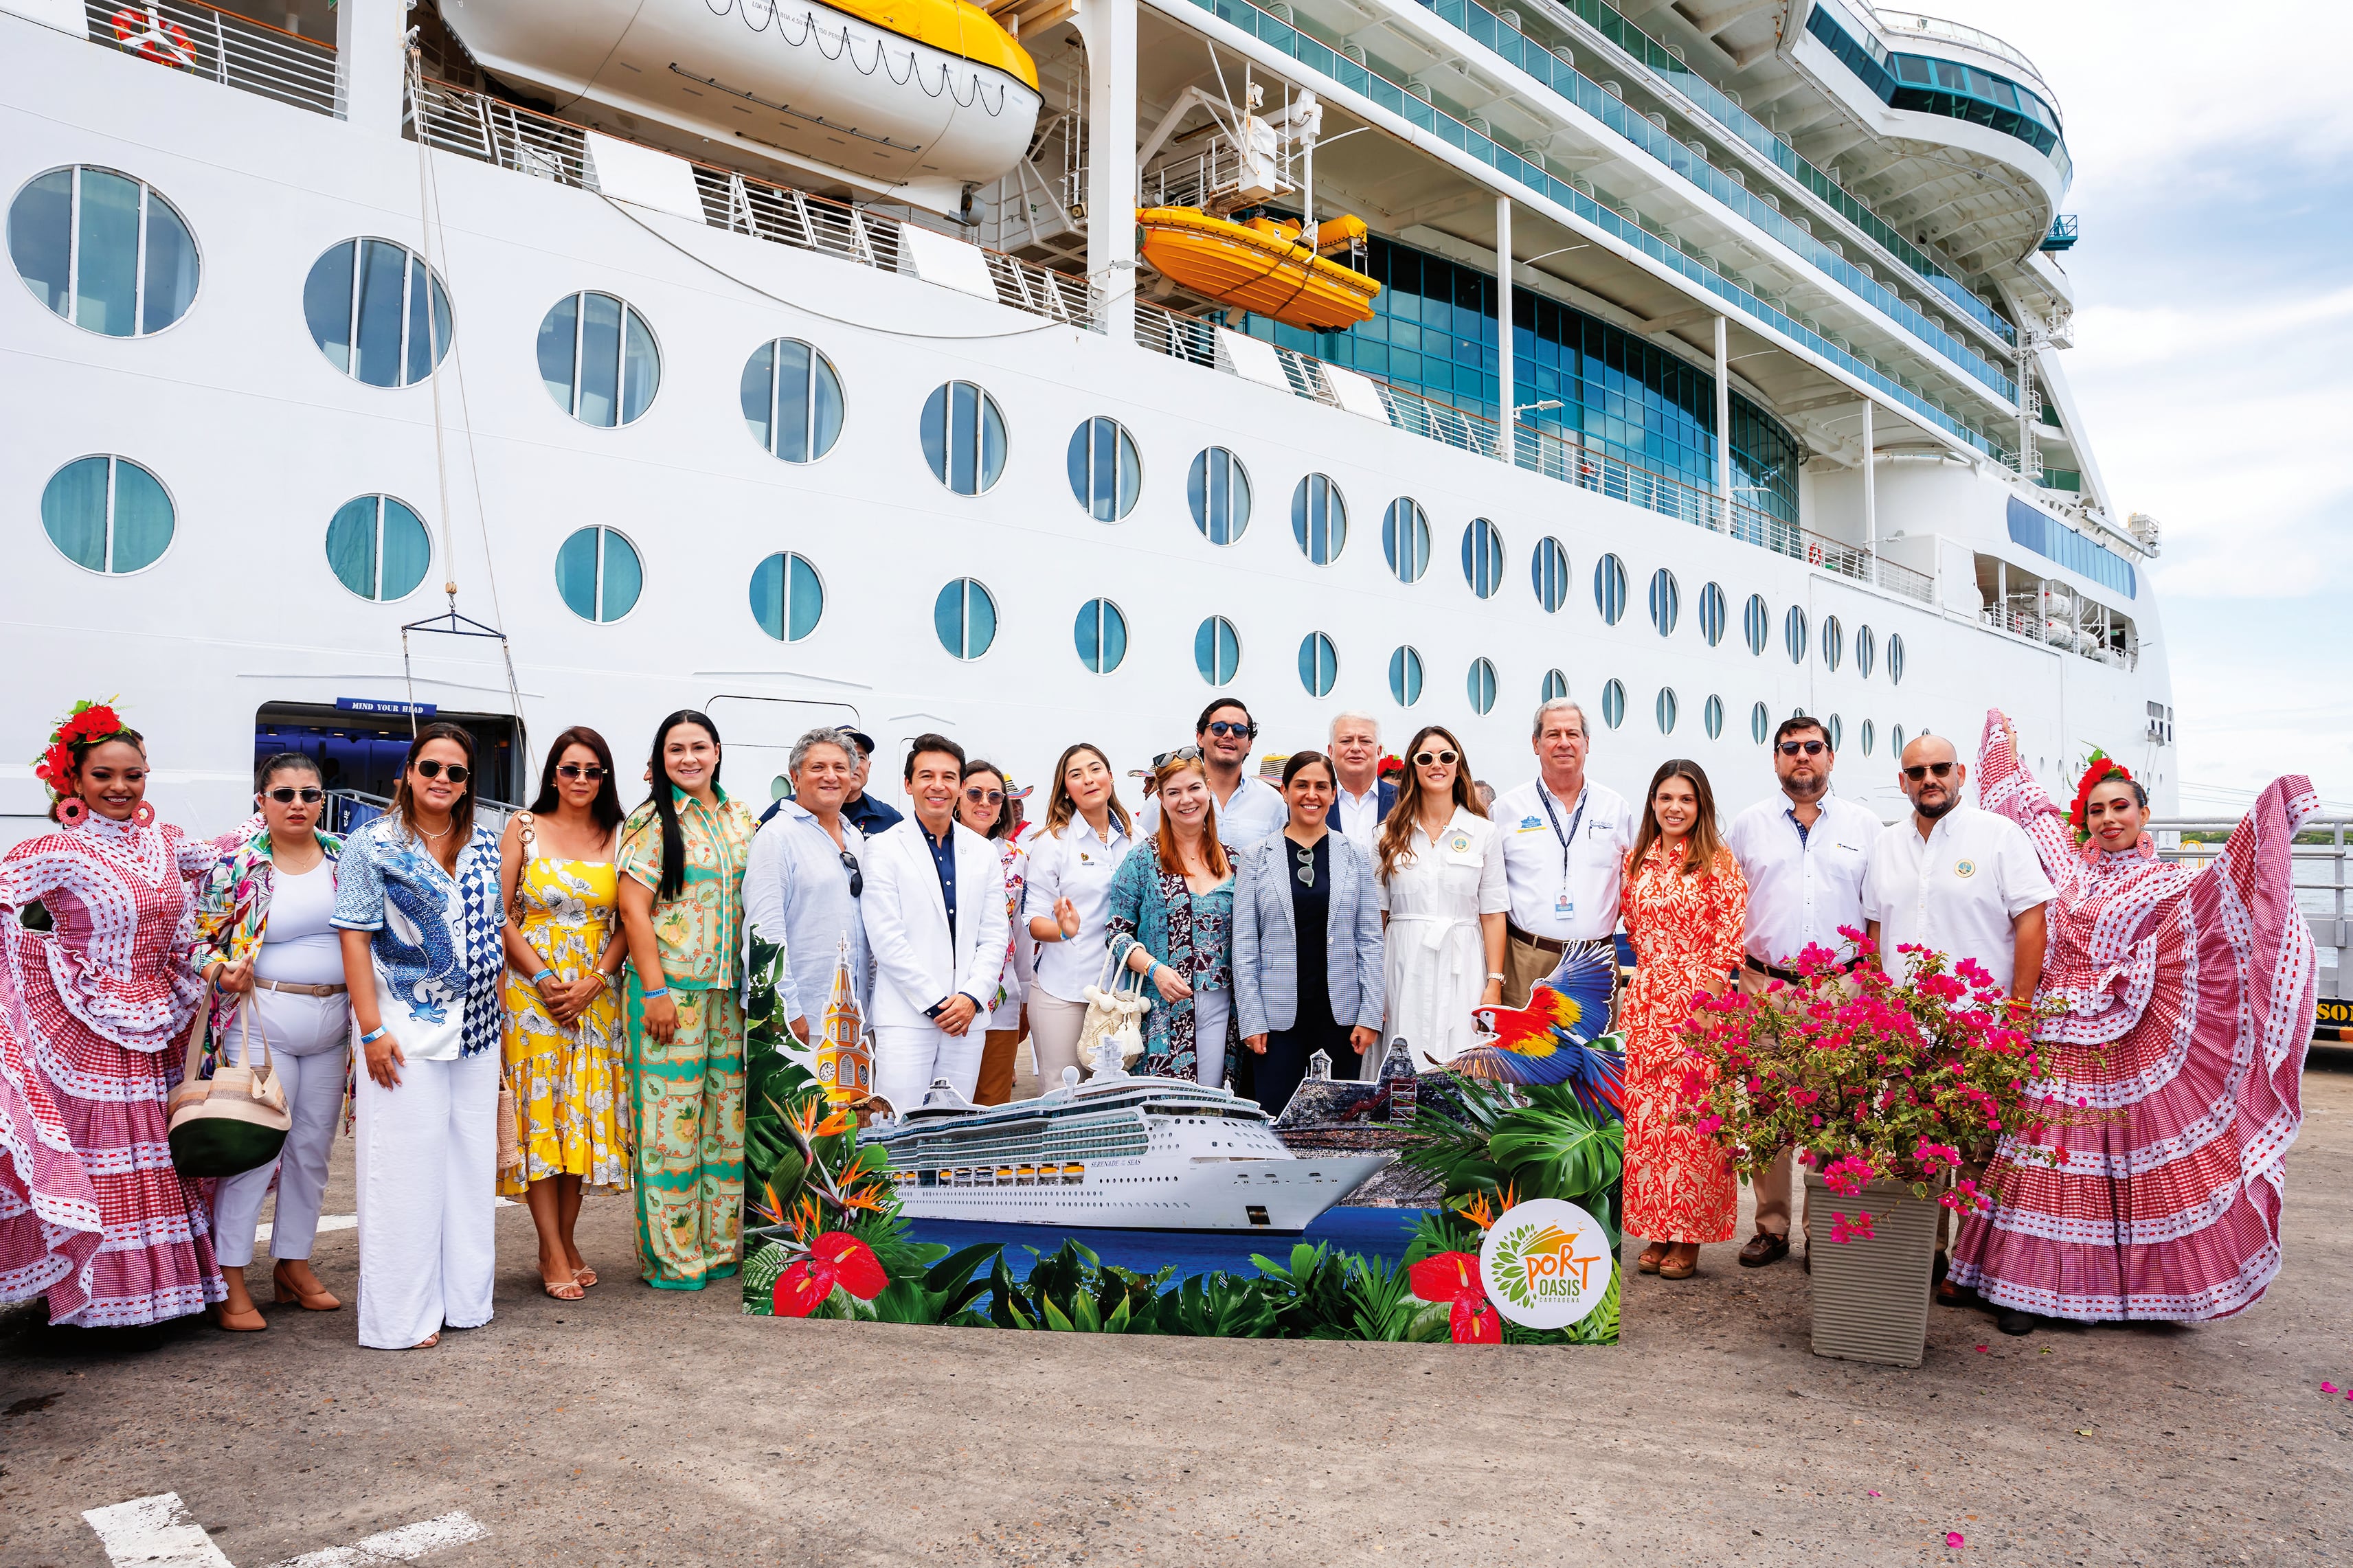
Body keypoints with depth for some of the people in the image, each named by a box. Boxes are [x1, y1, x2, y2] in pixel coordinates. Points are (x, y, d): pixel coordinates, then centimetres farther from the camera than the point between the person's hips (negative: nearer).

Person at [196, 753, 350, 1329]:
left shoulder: (345, 858, 6)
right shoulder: (235, 866, -4)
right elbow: (201, 941, -1)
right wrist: (225, 972, -21)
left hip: (333, 1022, 4)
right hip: (262, 1018, -4)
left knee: (314, 1147, 11)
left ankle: (294, 1264, 24)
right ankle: (231, 1280, 8)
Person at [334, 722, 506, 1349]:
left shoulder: (485, 845, 9)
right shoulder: (372, 844, -4)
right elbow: (355, 938, -8)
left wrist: (496, 1010, 10)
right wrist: (373, 1030, -14)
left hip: (476, 1027, 5)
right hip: (407, 1027, -5)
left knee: (472, 1160, 10)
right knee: (407, 1166, -1)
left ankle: (465, 1295, 22)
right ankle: (401, 1315, 10)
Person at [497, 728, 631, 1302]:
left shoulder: (618, 838, 6)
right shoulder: (524, 829, 2)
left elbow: (628, 923, 4)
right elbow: (500, 914, -2)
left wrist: (591, 984, -8)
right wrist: (544, 979, -11)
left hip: (595, 994, 2)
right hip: (531, 989, -2)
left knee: (584, 1111, 5)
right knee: (539, 1111, -2)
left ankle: (567, 1240, 16)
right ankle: (552, 1252, 3)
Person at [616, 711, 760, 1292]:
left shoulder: (743, 820, 12)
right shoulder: (652, 822, -3)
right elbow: (633, 907, -8)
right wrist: (654, 990, -14)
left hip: (733, 989, 5)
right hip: (670, 987, -5)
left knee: (729, 1117, 10)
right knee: (672, 1118, -2)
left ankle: (723, 1244, 21)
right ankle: (671, 1257, 10)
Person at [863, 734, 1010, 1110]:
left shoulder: (984, 852, 13)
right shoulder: (883, 848, 0)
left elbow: (994, 935, 9)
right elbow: (886, 938, -7)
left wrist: (973, 997, -6)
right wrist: (935, 1004, -10)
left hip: (967, 1015, 4)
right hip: (906, 1016, -4)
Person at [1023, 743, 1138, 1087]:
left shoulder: (1134, 838, 8)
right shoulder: (1053, 841, -3)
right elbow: (1033, 919, -5)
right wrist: (1063, 929, -25)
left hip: (1120, 987, 3)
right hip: (1063, 990, -3)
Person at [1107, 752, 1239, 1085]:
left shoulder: (1231, 861, 8)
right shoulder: (1144, 859, -1)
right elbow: (1117, 930, -2)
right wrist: (1154, 969, -17)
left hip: (1219, 1006, 3)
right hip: (1161, 1007, -3)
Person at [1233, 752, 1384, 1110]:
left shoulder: (1354, 856, 5)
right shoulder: (1256, 857, 2)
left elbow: (1370, 940, 4)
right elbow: (1244, 945, 1)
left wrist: (1370, 1015, -3)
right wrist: (1251, 1019, -5)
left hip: (1341, 1012, 1)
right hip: (1278, 1013, -1)